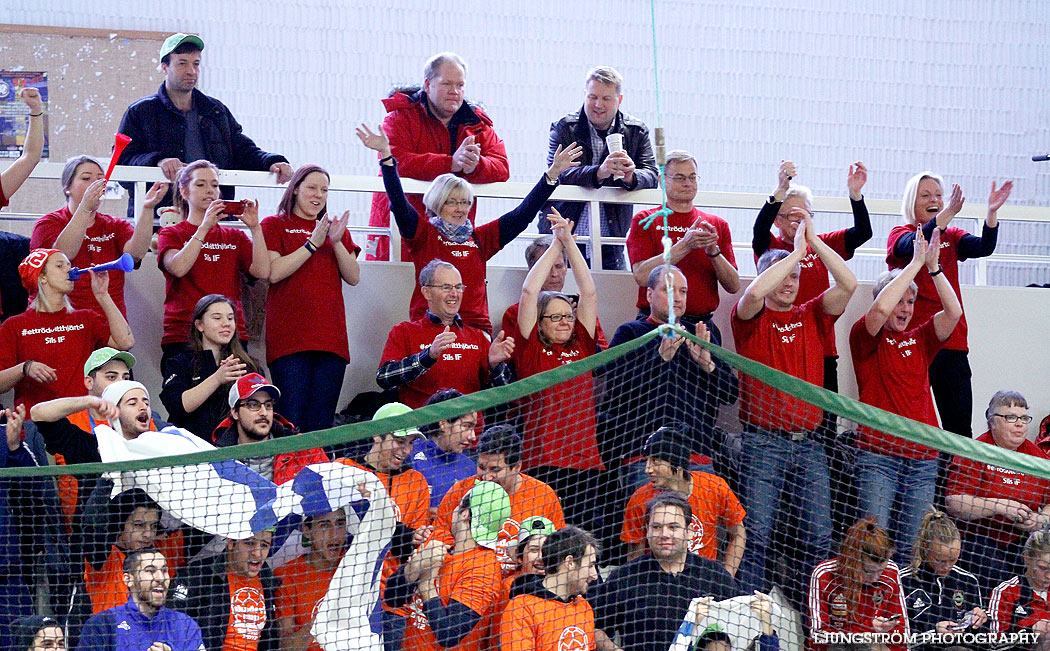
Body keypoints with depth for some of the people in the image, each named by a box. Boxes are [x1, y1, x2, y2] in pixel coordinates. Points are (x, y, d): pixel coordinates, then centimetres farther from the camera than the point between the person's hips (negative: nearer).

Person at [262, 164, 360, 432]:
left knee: (322, 422, 0)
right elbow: (274, 272, -8)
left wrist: (337, 241, -4)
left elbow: (353, 277, 11)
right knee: (292, 420, -10)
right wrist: (313, 243, -10)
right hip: (289, 337, -4)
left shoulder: (336, 228, 21)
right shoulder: (275, 225, 8)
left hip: (330, 337, 4)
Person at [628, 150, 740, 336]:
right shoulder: (645, 221, 5)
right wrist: (685, 245, -16)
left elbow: (733, 286, 7)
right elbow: (641, 276, -10)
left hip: (703, 325, 3)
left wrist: (713, 251, -10)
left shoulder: (717, 225, 14)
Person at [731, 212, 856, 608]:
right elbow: (755, 293, -19)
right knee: (757, 533, -9)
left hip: (808, 441, 4)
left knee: (819, 535, -1)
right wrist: (797, 251, -11)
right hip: (763, 441, -4)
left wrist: (814, 241, -4)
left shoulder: (813, 317, 14)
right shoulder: (752, 320, 4)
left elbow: (848, 285, 0)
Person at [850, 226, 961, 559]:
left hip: (923, 459, 5)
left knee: (910, 549, 3)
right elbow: (880, 310, -17)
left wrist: (933, 267, -6)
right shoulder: (867, 338, 3)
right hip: (878, 455, -5)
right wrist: (916, 263, -13)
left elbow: (953, 312, 3)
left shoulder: (920, 340, 16)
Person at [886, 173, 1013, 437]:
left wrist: (992, 212, -22)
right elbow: (913, 246, -21)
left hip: (952, 342, 4)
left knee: (959, 425, 0)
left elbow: (983, 247, -3)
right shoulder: (899, 234, 3)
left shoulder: (952, 237, 16)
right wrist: (948, 213, -34)